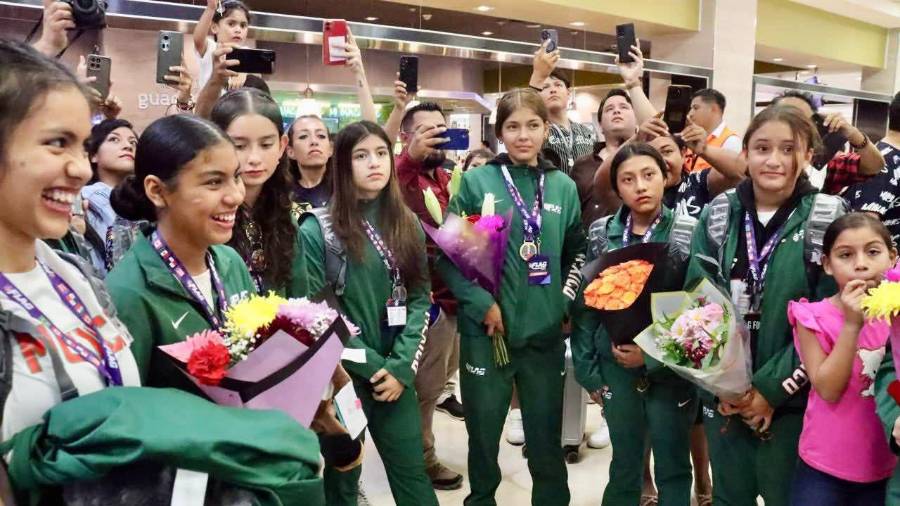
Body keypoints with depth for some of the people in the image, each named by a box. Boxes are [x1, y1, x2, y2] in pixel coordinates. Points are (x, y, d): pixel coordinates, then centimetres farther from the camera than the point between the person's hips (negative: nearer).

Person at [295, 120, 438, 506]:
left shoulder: (407, 224, 6)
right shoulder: (318, 229, -6)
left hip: (395, 373, 3)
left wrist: (401, 367, -8)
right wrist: (370, 364, -11)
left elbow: (419, 298, 3)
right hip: (342, 374, -3)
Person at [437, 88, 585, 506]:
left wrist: (565, 301, 2)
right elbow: (447, 252, -6)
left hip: (545, 332, 2)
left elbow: (577, 253, 15)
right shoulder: (475, 182, -3)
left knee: (547, 437, 14)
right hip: (486, 331, -2)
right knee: (483, 435, 13)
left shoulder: (563, 187, 7)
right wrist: (482, 303, -13)